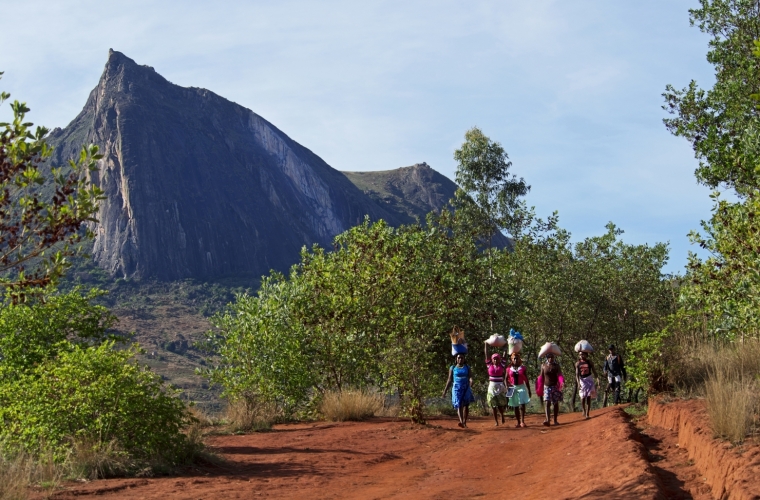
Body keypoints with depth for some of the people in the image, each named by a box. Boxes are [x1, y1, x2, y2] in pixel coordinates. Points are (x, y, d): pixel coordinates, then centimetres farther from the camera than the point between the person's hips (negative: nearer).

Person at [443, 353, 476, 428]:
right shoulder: (452, 368, 8)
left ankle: (464, 422, 2)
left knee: (466, 405, -4)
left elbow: (470, 377, -2)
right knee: (459, 405, -15)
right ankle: (461, 422, -32)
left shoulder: (467, 367, 9)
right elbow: (449, 380, 10)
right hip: (457, 388, -2)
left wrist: (471, 381, -26)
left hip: (466, 388, 2)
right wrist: (445, 390, 7)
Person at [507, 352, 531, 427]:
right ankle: (518, 422, 13)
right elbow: (506, 379, 8)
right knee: (515, 406, 6)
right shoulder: (509, 369, 4)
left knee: (522, 405, -15)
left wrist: (529, 390, 6)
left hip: (521, 387, -2)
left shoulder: (523, 368, 2)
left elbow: (526, 380, 5)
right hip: (513, 388, 2)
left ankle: (522, 421, -17)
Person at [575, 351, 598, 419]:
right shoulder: (578, 363, 2)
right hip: (582, 380, 1)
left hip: (589, 380, 0)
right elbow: (577, 374, -3)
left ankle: (587, 414, -2)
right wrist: (578, 383, -16)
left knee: (588, 397, -4)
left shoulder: (589, 362, 2)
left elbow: (594, 371, 4)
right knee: (583, 398, -2)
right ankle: (584, 410, 25)